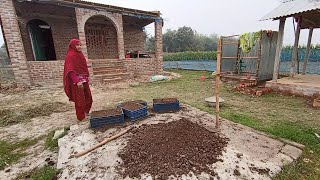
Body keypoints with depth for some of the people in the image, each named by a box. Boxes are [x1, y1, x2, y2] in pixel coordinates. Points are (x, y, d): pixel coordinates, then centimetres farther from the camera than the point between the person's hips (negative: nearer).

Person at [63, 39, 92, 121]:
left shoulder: (80, 54, 12)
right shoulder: (70, 56, -13)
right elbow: (70, 71, -20)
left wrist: (86, 77, 16)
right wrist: (77, 81, -28)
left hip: (84, 80, 8)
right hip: (77, 81, -8)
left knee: (88, 97, 16)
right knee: (79, 99, 2)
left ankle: (86, 112, 37)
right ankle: (80, 116, 17)